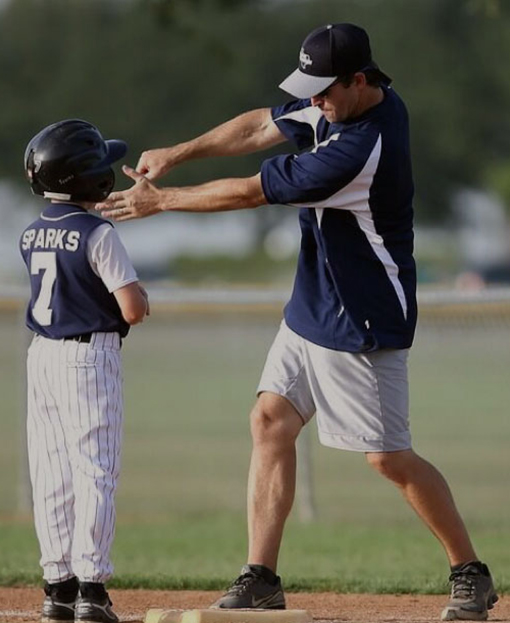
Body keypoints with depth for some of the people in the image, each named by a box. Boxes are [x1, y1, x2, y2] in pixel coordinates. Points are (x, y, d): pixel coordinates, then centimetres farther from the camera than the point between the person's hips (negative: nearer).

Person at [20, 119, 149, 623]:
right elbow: (134, 310, -15)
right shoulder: (98, 235, -14)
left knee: (51, 476, 8)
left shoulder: (31, 236, 7)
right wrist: (138, 291, 6)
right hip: (89, 358, -6)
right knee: (94, 471, -4)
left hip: (41, 357, 6)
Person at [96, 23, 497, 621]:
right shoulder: (338, 103, -3)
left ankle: (469, 573, 15)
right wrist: (177, 153, -1)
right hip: (311, 308, 9)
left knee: (389, 457, -2)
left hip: (362, 324, -9)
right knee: (270, 421, 2)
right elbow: (261, 127, 11)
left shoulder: (361, 151, -31)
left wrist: (161, 200, -14)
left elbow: (250, 192, -24)